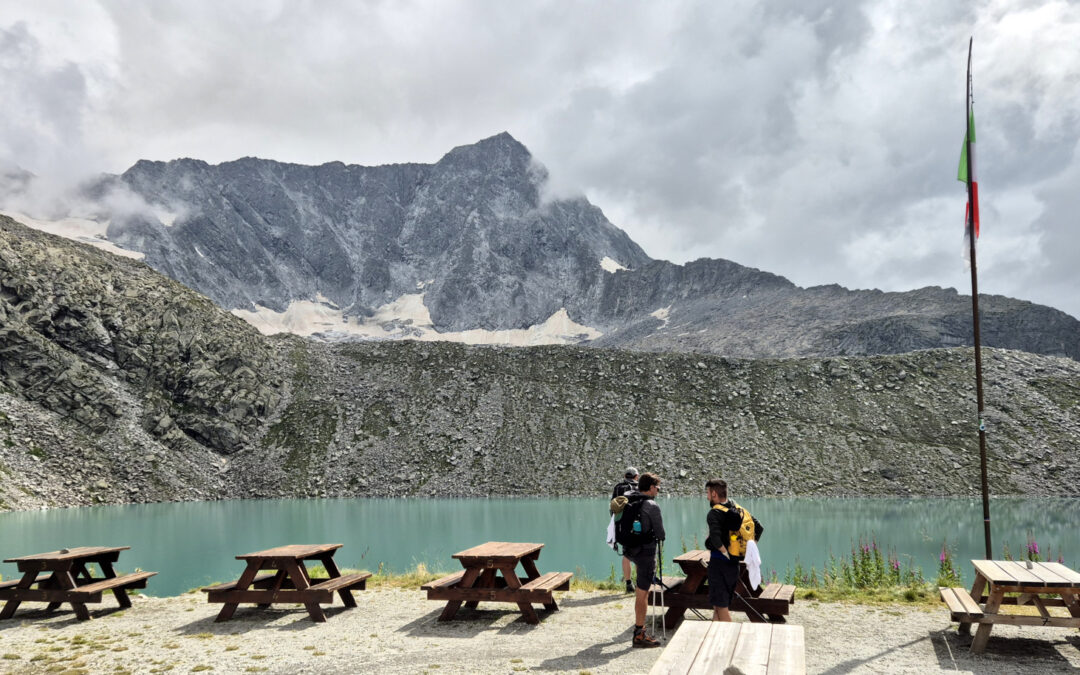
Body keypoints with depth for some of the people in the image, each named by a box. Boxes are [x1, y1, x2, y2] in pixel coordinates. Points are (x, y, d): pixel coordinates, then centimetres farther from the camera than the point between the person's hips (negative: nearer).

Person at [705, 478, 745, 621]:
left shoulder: (714, 513, -15)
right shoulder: (737, 511, 8)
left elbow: (715, 537, -31)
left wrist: (725, 553, -18)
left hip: (719, 562, -8)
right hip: (734, 563, 8)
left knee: (721, 607, 0)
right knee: (718, 605, 18)